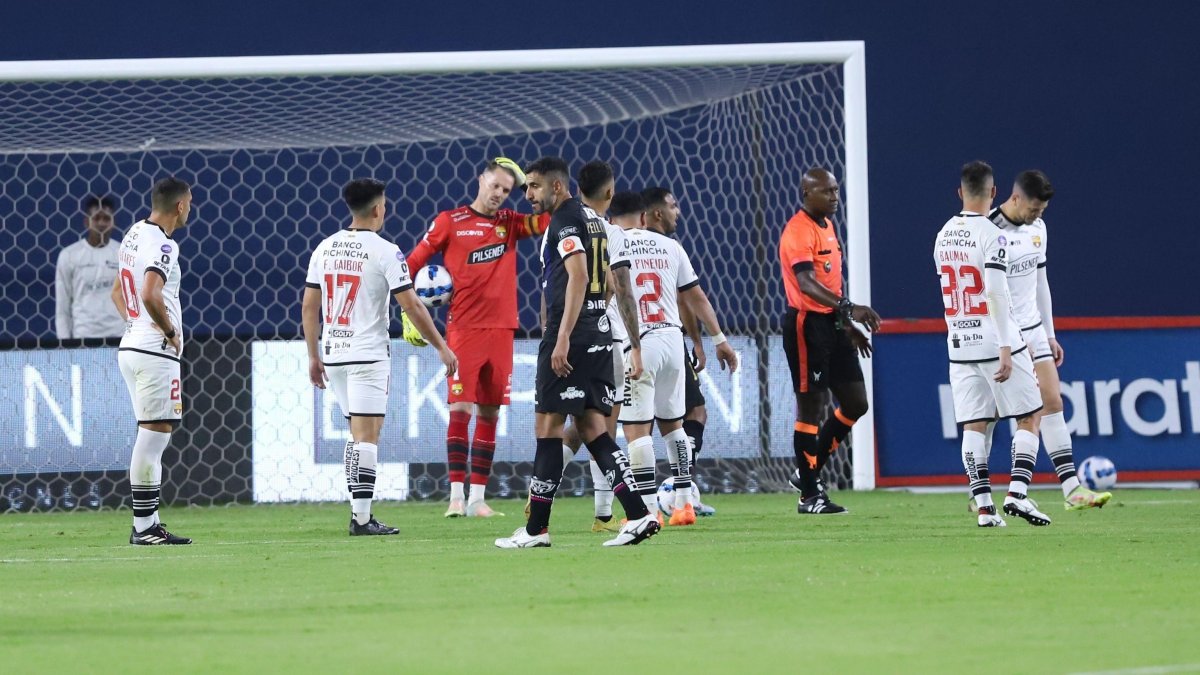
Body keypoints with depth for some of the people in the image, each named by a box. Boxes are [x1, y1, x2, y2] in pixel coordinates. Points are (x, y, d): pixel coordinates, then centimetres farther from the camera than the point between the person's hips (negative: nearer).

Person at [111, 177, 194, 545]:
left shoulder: (134, 235, 14)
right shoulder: (163, 245, -15)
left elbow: (117, 293, 25)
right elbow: (150, 295, -29)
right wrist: (171, 331, -15)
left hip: (131, 347, 10)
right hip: (156, 351, -10)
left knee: (152, 438, 14)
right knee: (153, 435, -7)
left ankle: (149, 524, 15)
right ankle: (143, 526, -7)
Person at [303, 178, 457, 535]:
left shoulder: (325, 248, 7)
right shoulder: (385, 251, -10)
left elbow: (309, 306, 9)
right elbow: (411, 306, -9)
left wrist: (314, 356, 17)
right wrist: (441, 347, 0)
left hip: (333, 354, 6)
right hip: (368, 355, -6)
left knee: (359, 432, 15)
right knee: (366, 434, -6)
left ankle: (359, 513, 13)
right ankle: (362, 518, -10)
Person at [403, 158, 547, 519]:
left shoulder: (510, 223, 12)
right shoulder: (449, 222, 3)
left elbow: (551, 218, 0)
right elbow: (413, 264, 6)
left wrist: (533, 185, -3)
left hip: (501, 330, 4)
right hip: (463, 328, -4)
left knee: (489, 413, 5)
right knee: (460, 410, -9)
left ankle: (478, 498, 8)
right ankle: (456, 496, -7)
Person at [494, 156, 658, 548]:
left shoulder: (565, 220, -10)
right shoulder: (593, 219, 19)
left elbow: (578, 276, -21)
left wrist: (563, 337, -24)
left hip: (571, 338, -9)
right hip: (598, 336, 9)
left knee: (548, 425, -4)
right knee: (591, 426, 8)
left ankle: (537, 528, -1)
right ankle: (637, 515, -3)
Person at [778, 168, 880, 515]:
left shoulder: (827, 226, 16)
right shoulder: (797, 231, -15)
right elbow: (807, 283, -28)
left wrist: (848, 325, 24)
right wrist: (848, 308, -39)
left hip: (831, 323, 9)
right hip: (807, 325, -9)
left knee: (856, 404, 9)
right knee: (810, 406, -4)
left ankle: (809, 472, 20)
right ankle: (809, 494, 3)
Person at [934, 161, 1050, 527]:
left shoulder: (943, 235, 10)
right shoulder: (991, 235, -12)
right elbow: (996, 294, -20)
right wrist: (1005, 349, -21)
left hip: (959, 346, 6)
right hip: (995, 342, -6)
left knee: (973, 426, 5)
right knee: (1029, 417, 4)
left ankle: (984, 507, -1)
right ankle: (1017, 494, -9)